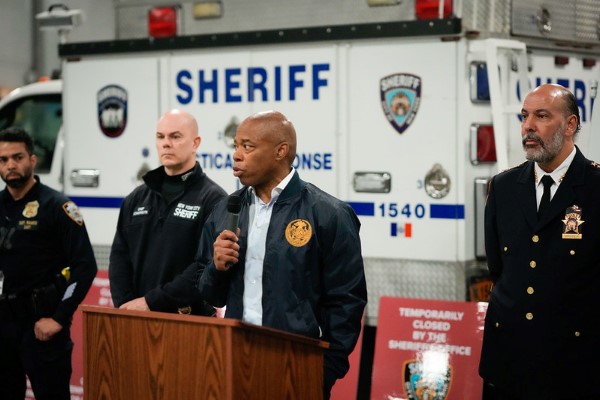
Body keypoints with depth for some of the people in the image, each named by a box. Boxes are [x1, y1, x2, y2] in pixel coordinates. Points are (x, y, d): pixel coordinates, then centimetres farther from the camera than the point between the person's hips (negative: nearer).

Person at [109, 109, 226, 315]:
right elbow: (119, 257, 10)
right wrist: (125, 304, -6)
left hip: (190, 321, -5)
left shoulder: (213, 199, -7)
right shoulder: (137, 198, 13)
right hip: (135, 320, 5)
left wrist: (152, 301, -17)